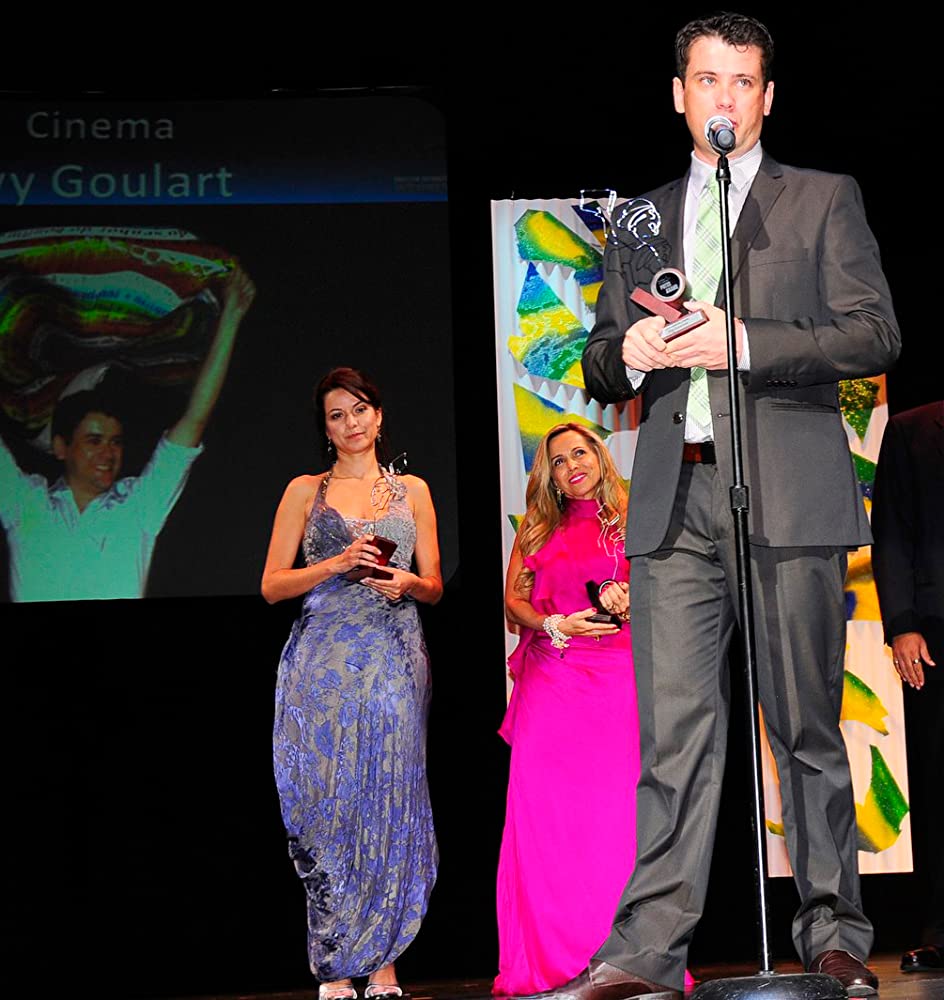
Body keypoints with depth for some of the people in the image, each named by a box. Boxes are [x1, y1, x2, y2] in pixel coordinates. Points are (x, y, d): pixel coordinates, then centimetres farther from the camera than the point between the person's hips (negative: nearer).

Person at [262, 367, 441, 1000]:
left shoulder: (412, 490, 15)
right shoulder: (305, 491, 10)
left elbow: (435, 586, 15)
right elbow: (273, 585, 5)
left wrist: (407, 583, -7)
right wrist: (339, 563, -9)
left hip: (395, 660, 1)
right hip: (325, 662, -1)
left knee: (390, 802, -3)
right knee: (330, 801, -5)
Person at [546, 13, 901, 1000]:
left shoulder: (822, 200, 11)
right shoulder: (639, 221, 21)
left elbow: (874, 333, 0)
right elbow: (599, 366, 22)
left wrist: (744, 342, -11)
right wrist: (628, 353, -2)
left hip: (789, 493, -2)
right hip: (674, 498, 2)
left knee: (806, 728, 1)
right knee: (673, 731, -3)